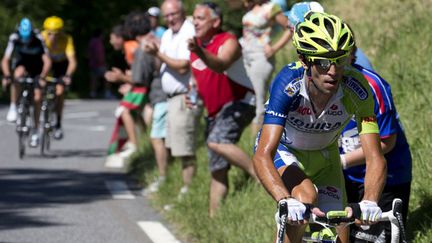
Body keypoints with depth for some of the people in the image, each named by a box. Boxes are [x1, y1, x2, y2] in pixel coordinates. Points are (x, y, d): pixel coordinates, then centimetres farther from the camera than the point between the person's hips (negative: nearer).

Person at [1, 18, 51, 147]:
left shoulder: (38, 39, -30)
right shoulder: (14, 38, -27)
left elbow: (47, 61, -33)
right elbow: (5, 60, -29)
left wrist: (42, 77, -47)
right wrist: (7, 76, -44)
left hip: (37, 68, 0)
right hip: (21, 64, 0)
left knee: (37, 97, -9)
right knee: (18, 74, -36)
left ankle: (35, 131, 5)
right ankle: (13, 108, -23)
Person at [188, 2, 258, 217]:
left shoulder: (228, 42, -15)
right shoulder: (196, 44, 9)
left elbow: (221, 65, -38)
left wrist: (200, 52, -56)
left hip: (239, 103, -8)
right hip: (215, 110, 8)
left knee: (217, 141, -33)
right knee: (217, 169, 7)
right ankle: (214, 216, 8)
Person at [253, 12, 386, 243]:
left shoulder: (356, 88, -31)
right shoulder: (288, 83, -37)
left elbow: (375, 158, -32)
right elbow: (262, 156, -43)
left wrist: (369, 202, -52)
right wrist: (286, 201, -60)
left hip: (324, 156, 3)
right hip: (283, 152, -3)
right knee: (306, 197, -33)